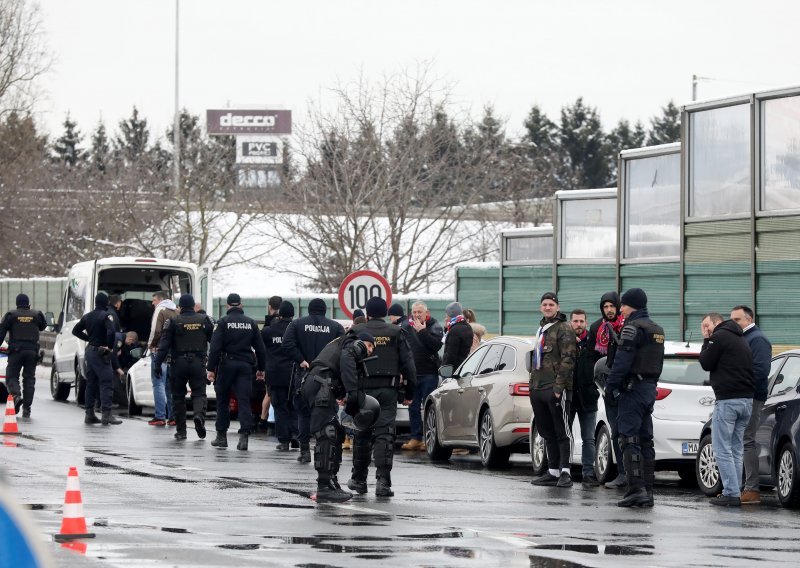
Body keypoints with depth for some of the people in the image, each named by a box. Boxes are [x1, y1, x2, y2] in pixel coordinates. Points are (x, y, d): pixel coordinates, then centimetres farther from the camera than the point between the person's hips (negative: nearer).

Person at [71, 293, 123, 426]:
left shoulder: (88, 316, 10)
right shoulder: (106, 315, -13)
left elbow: (76, 330, 17)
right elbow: (111, 331, -28)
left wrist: (88, 338, 14)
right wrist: (110, 347, -15)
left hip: (90, 351, 8)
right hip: (101, 353, -8)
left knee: (91, 384, 12)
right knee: (106, 384, -8)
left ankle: (89, 414, 13)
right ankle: (106, 415, -16)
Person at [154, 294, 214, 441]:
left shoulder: (173, 321, -2)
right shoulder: (204, 320, 4)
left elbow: (164, 344, -7)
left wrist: (158, 364, -6)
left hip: (178, 363, -1)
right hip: (198, 362, 1)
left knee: (178, 396, 9)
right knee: (199, 392, 4)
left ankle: (181, 430, 9)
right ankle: (199, 414, -27)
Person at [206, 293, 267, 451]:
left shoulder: (223, 322, -5)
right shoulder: (251, 323, 7)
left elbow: (215, 347, -11)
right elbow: (260, 348, 10)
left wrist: (211, 368, -9)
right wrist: (260, 369, 18)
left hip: (226, 365, -2)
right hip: (245, 366, 2)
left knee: (223, 401, 10)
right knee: (244, 401, -2)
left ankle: (221, 436, 15)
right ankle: (244, 436, -16)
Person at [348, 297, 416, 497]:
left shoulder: (355, 332, 1)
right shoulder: (396, 333, 3)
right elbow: (408, 364, 4)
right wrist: (409, 391, 10)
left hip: (362, 390, 0)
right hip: (388, 390, 0)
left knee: (362, 434, 13)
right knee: (384, 434, -4)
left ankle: (359, 479, 23)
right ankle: (382, 480, -15)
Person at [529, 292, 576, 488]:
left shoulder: (563, 329, -7)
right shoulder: (541, 329, 22)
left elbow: (568, 360, -14)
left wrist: (558, 386, -20)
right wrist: (532, 385, 20)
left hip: (556, 389, -9)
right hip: (538, 389, 9)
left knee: (562, 432, -8)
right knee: (547, 433, 11)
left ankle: (565, 472, -10)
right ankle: (553, 472, 16)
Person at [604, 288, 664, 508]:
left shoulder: (633, 327, -12)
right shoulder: (657, 330, 17)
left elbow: (622, 361, -18)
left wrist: (611, 386, -14)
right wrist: (651, 385, 17)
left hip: (633, 388, -9)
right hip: (650, 387, 9)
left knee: (629, 438, -10)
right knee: (645, 440, 10)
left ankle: (636, 488, -17)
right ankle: (647, 492, 10)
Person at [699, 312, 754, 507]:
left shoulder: (720, 336, -6)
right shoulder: (741, 339, 21)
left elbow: (706, 363, -3)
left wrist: (706, 341, 6)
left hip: (728, 401, -9)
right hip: (747, 400, 9)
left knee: (722, 450, -7)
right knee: (736, 450, 11)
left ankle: (731, 493, -12)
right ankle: (735, 493, 10)